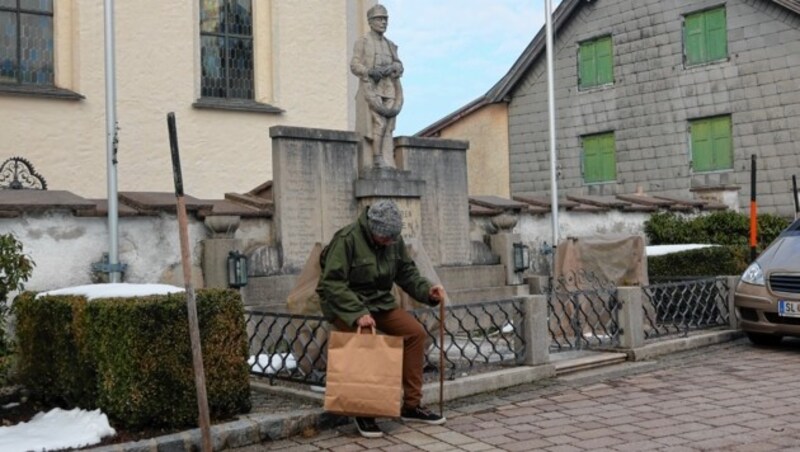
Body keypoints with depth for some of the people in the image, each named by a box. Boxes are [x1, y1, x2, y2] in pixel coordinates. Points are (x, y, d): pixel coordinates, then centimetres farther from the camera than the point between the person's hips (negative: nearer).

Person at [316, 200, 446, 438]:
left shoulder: (394, 241, 1)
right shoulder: (346, 239, -20)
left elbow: (407, 273, 9)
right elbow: (332, 283, -23)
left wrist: (427, 289, -11)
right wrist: (357, 313, -32)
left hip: (380, 302, 6)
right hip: (345, 304, -6)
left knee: (415, 332, -10)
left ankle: (411, 405, -1)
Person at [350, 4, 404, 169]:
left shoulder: (390, 45, 20)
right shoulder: (362, 42, 3)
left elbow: (399, 67, 9)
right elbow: (355, 66, -5)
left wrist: (390, 68, -13)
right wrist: (370, 71, -23)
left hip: (389, 90, 5)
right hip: (371, 88, -5)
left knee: (387, 126, -3)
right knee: (379, 123, -18)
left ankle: (387, 163, -7)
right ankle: (377, 158, -13)